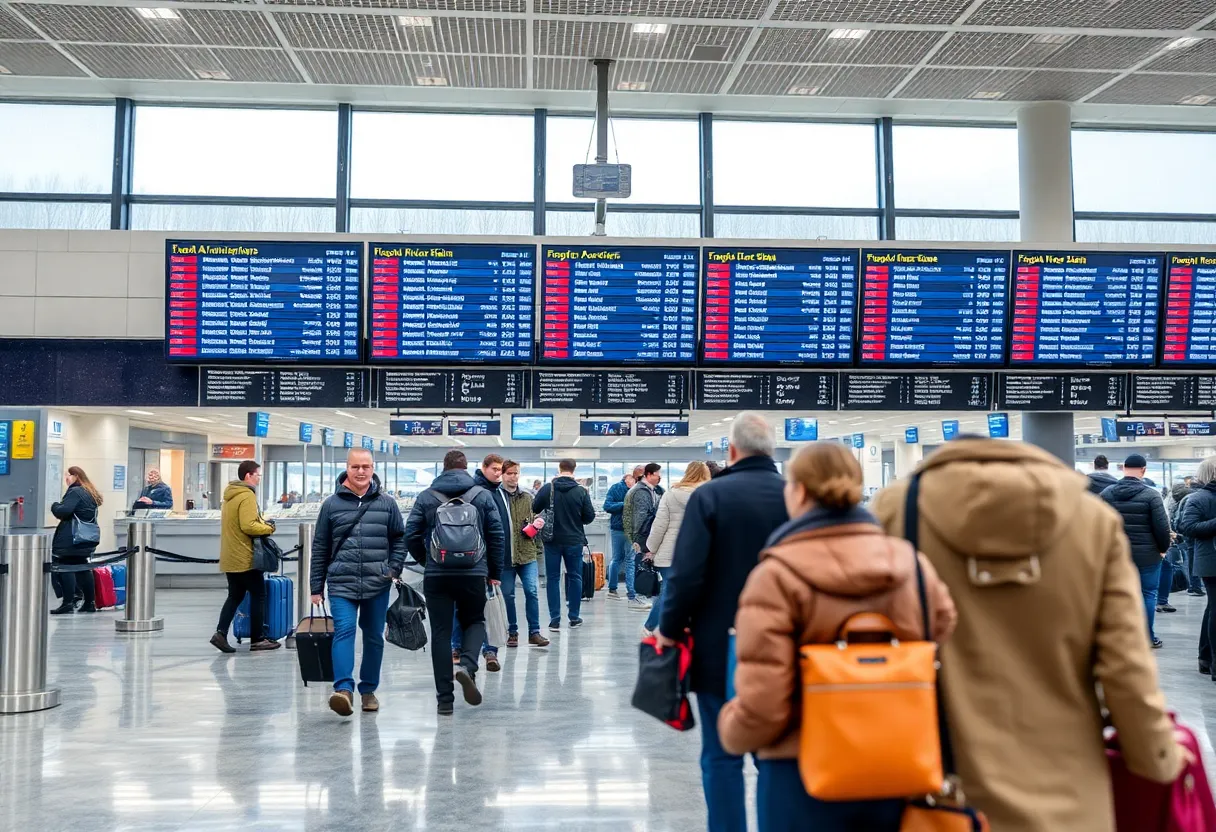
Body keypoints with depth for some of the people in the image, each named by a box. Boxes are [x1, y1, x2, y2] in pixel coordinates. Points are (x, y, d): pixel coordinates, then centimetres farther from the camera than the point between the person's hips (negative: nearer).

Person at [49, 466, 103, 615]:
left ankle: (68, 604, -8)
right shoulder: (90, 493, 17)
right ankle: (90, 602, 15)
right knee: (82, 568, 13)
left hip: (70, 538, -9)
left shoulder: (75, 492, -12)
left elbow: (63, 511, -22)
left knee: (65, 568, -6)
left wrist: (54, 506, -2)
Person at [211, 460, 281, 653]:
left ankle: (221, 633, -1)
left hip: (230, 558, 9)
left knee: (235, 596, 13)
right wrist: (268, 528, -9)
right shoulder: (247, 496, -15)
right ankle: (257, 639, 7)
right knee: (258, 595, 2)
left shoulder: (230, 495, 16)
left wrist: (262, 524, 14)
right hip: (246, 558, -9)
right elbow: (248, 526, -23)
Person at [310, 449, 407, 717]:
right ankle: (344, 689, -25)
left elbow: (399, 539, 13)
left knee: (374, 636, 9)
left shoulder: (387, 503, 5)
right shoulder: (332, 504, 3)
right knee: (344, 630, -17)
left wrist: (395, 569, -1)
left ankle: (369, 690, 22)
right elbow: (320, 547, 7)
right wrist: (316, 587, 7)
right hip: (342, 583, -1)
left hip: (377, 584, 2)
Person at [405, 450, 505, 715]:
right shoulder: (483, 496, 3)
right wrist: (495, 572, 11)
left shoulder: (426, 497, 4)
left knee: (441, 633, 6)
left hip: (436, 576, 0)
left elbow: (411, 536, 1)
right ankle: (467, 665, -11)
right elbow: (496, 536, 2)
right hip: (473, 574, 0)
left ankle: (445, 698, 6)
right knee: (474, 622, 18)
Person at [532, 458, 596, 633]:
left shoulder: (547, 488, -8)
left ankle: (555, 620, 4)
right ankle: (574, 617, 18)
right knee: (575, 577, 13)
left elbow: (534, 508, 0)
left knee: (553, 578, 7)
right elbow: (590, 516, -6)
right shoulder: (581, 491, -9)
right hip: (574, 541, 0)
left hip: (552, 540, 0)